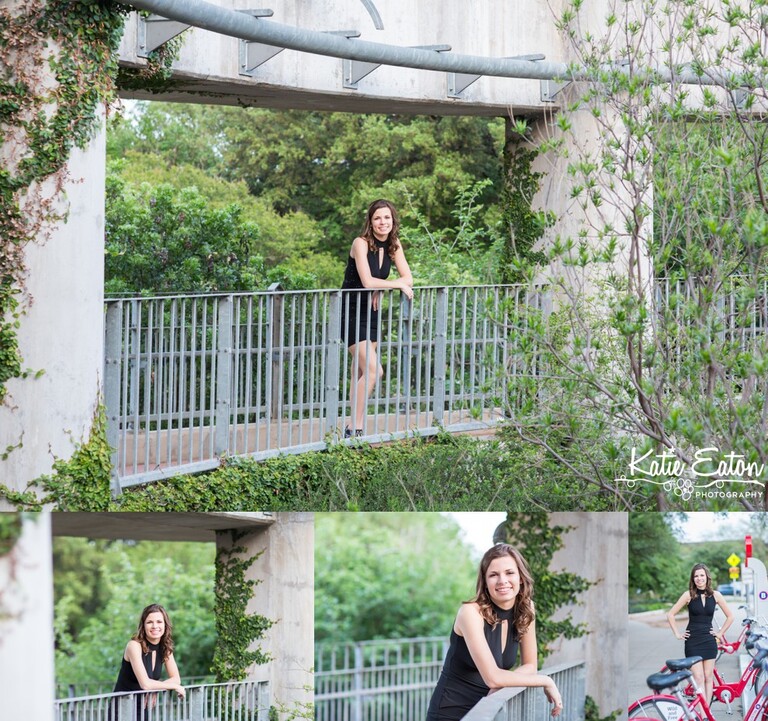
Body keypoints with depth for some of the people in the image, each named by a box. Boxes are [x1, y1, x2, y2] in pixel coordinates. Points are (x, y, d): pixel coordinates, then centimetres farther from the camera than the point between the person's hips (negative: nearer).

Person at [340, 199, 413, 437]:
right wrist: (398, 285, -16)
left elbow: (408, 278, -1)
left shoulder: (393, 245, 3)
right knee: (373, 371, -16)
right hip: (351, 313, -7)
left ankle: (356, 428, 13)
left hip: (371, 312, 7)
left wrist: (381, 289, -17)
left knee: (360, 373, 9)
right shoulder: (361, 243, -18)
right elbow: (368, 281, -26)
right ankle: (355, 429, -12)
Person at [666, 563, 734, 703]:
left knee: (708, 678, 4)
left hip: (709, 640, 2)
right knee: (698, 679, -8)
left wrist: (720, 633, 7)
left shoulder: (715, 595, 2)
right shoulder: (689, 595, -3)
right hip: (692, 641, -2)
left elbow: (730, 617, 12)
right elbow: (670, 614, 1)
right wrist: (677, 634, -2)